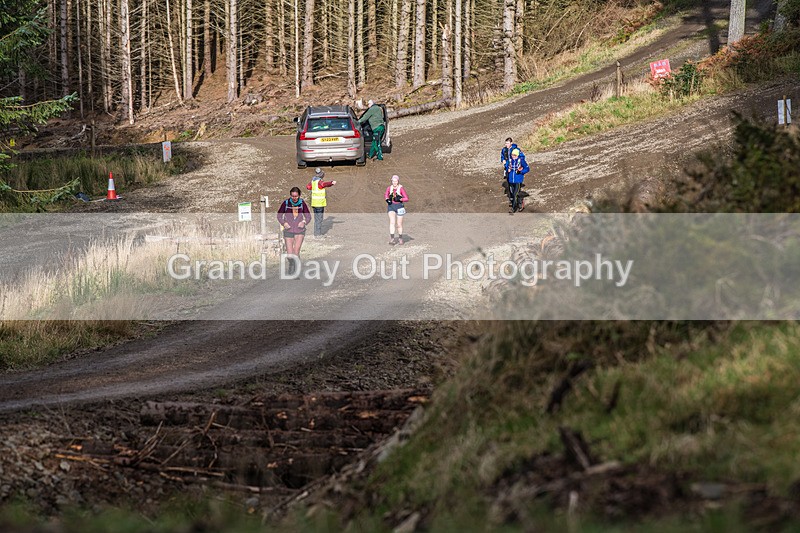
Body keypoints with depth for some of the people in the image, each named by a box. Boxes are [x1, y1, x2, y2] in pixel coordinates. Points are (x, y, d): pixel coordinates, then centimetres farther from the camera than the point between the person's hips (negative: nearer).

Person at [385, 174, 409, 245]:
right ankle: (391, 239, -21)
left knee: (399, 224, 6)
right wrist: (387, 199, -2)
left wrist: (400, 199, -24)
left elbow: (406, 199, -10)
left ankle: (400, 238, 26)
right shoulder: (389, 188, 2)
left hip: (399, 206, -2)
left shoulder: (401, 188, -9)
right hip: (391, 206, 2)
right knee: (392, 222, -16)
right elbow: (386, 195, 19)